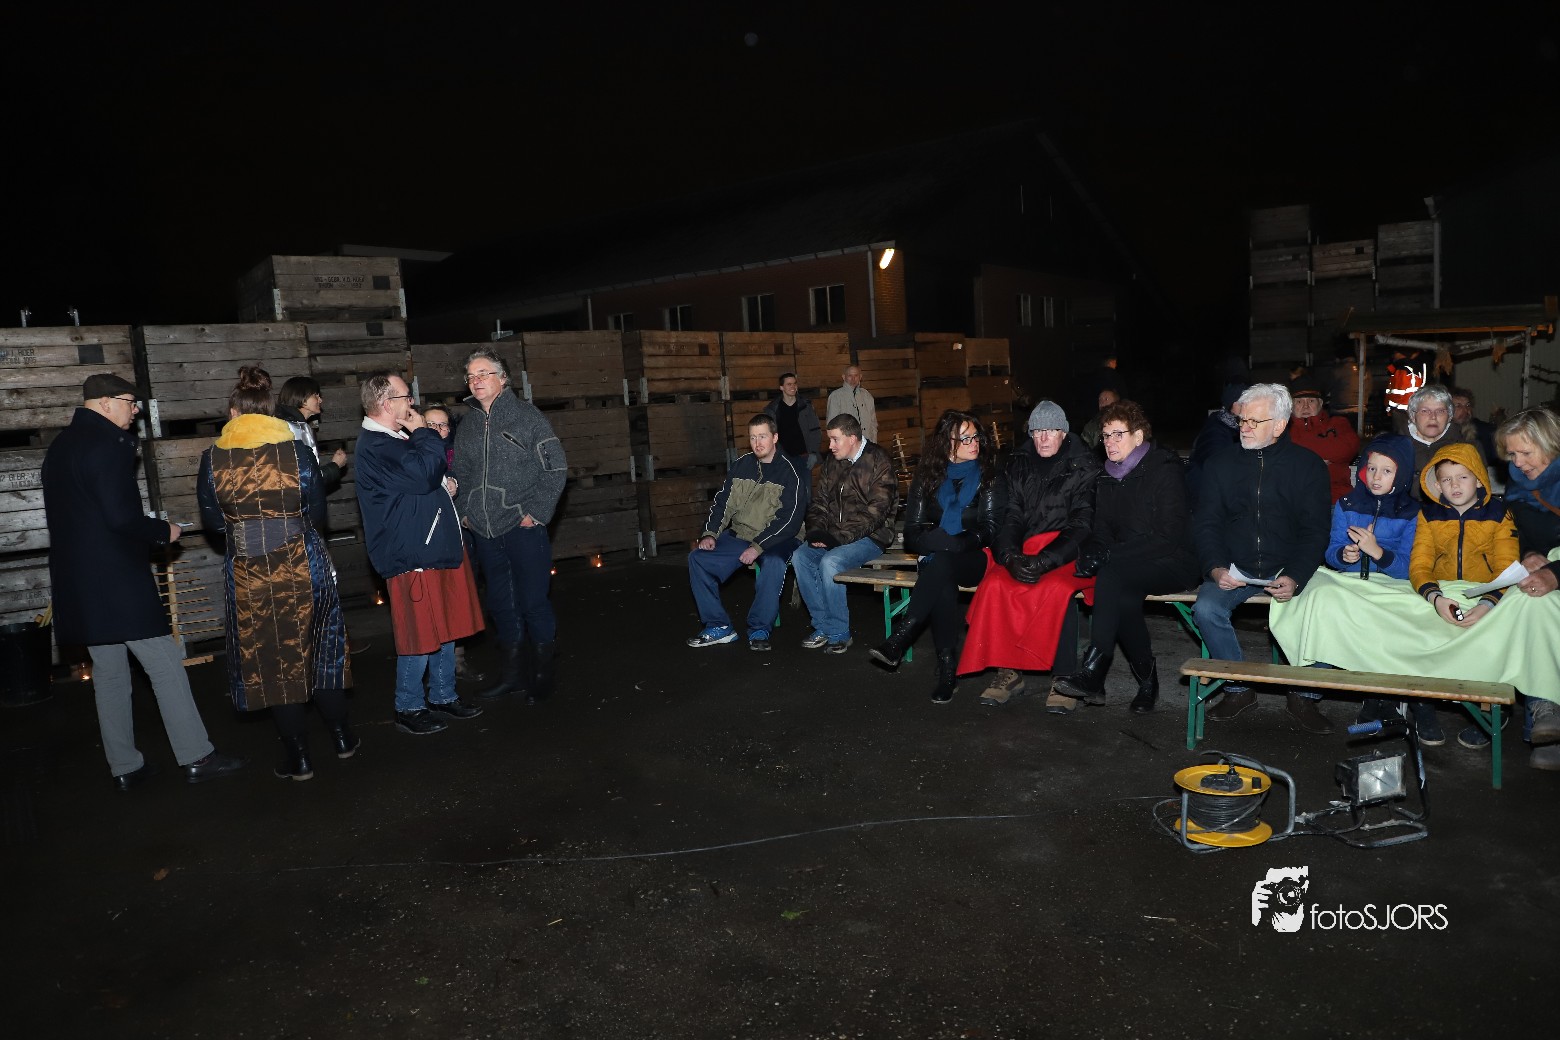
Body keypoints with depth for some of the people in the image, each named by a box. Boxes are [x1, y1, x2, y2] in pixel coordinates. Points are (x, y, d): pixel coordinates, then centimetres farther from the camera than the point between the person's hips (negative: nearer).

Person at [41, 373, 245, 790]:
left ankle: (124, 766, 21)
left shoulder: (59, 445, 14)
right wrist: (164, 532, -6)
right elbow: (122, 517, -23)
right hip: (119, 580, -9)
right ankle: (195, 758, 2)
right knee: (165, 666, -2)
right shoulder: (108, 444, -15)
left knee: (107, 671, 14)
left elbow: (68, 514, 20)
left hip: (78, 582, 9)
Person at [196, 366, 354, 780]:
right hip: (303, 564, 0)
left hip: (247, 572, 0)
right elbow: (316, 509, 0)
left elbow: (212, 519, 5)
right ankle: (342, 738, 24)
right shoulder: (296, 448, -5)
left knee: (270, 658, 10)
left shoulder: (213, 458, -3)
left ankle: (298, 757, 15)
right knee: (319, 647, 16)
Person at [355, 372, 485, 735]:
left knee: (445, 629, 15)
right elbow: (423, 473, -27)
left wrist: (445, 483, 7)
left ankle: (443, 696, 28)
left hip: (438, 546, 10)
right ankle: (408, 708, 14)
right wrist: (422, 432, -12)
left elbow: (427, 478, 30)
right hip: (412, 555, -10)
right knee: (421, 636, -2)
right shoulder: (375, 446, -16)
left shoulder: (397, 440, 18)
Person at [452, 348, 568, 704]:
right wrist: (466, 511, 9)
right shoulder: (468, 424, 12)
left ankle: (542, 677, 13)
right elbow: (461, 474, 23)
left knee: (533, 603, 0)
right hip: (486, 532, 5)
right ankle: (511, 674, 25)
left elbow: (556, 468, -6)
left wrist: (536, 512, -11)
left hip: (523, 528, -5)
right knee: (502, 605, 13)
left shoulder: (526, 416, -4)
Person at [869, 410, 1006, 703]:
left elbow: (989, 530, -4)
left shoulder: (991, 477, 6)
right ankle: (947, 668, -28)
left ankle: (898, 640, -39)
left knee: (941, 563, -38)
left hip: (975, 558, -1)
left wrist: (957, 543, -20)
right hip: (935, 558, 2)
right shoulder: (928, 477, 11)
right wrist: (942, 542, -15)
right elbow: (912, 533, 5)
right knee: (941, 585, -36)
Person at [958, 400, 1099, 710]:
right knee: (995, 584, -27)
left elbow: (1082, 524, -9)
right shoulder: (1019, 466, 12)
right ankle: (1009, 672, -15)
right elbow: (1012, 517, 5)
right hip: (1025, 552, 3)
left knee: (1057, 588, -35)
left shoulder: (1085, 468, 1)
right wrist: (1012, 555, -17)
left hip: (1069, 554, -3)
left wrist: (1044, 561, -23)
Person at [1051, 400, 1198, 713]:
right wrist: (1091, 552, -13)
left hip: (1172, 563, -5)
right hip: (1128, 567, 5)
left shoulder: (1164, 470, -8)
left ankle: (1093, 671, -36)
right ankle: (1147, 678, -11)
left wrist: (1109, 556, -23)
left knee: (1112, 575, -34)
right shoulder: (1106, 478, 13)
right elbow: (1102, 532, 13)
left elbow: (1169, 537, -17)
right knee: (1124, 597, -31)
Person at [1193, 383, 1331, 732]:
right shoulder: (1221, 465, 8)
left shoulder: (1308, 466, 3)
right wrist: (1215, 568, -15)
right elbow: (1205, 524, 4)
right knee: (1205, 609, -26)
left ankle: (1304, 697, -4)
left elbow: (1315, 531, -1)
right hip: (1233, 571, 1)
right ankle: (1238, 688, -5)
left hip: (1288, 571, -1)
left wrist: (1295, 578, -17)